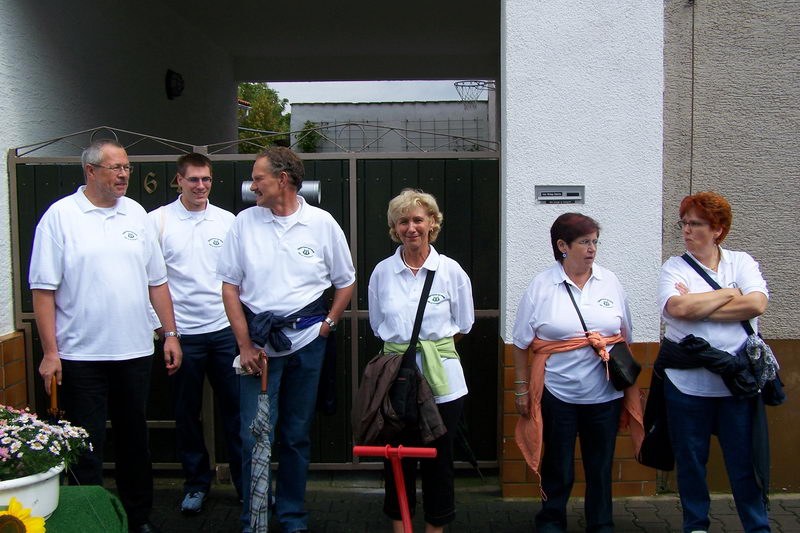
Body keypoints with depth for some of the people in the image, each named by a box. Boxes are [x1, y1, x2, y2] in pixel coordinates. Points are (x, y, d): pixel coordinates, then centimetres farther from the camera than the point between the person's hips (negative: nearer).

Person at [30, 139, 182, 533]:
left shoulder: (136, 214, 9)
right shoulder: (60, 216, -5)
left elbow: (157, 281, 13)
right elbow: (43, 289, -7)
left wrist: (171, 334, 8)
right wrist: (50, 352, -12)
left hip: (135, 352, 4)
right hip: (81, 354, -4)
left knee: (134, 440, 15)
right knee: (86, 445, 3)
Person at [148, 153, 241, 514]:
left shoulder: (227, 220, 6)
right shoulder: (158, 220, 0)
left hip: (225, 330, 1)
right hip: (181, 332, -1)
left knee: (236, 407, 5)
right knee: (187, 412, 10)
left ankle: (246, 480, 18)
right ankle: (196, 482, 25)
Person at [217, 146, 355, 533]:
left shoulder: (321, 223, 1)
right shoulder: (245, 222, 1)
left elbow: (346, 282, 11)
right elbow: (230, 285, 3)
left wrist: (328, 324, 1)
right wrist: (245, 344, -3)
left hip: (307, 340, 0)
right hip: (259, 341, 0)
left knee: (298, 435, 11)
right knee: (255, 435, -2)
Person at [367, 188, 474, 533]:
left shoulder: (451, 271, -1)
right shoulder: (382, 272, 3)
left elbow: (463, 326, 8)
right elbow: (378, 326, 12)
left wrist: (431, 346, 5)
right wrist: (402, 348, 4)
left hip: (442, 379, -1)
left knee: (438, 459, 7)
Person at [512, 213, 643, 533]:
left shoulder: (610, 283, 4)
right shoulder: (541, 286, -4)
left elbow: (625, 338, 11)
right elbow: (521, 344, 0)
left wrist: (626, 378, 10)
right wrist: (521, 388, -1)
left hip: (606, 394, 2)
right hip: (557, 395, -2)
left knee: (600, 466, 13)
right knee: (558, 466, 11)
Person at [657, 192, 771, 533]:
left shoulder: (742, 262, 4)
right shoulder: (674, 268, 1)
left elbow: (756, 304, -13)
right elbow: (678, 308, -19)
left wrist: (698, 308, -13)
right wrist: (729, 294, -9)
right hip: (687, 382, 0)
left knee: (745, 459, 7)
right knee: (690, 459, 11)